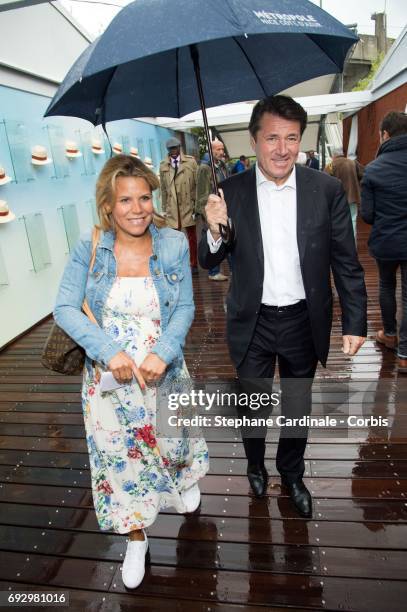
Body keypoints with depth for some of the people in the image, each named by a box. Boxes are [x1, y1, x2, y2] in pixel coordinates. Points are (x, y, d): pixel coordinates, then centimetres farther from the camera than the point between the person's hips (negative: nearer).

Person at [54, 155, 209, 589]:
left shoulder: (174, 245, -8)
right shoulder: (88, 251, -9)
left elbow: (185, 307, -7)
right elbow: (65, 308, -12)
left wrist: (163, 352, -22)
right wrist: (109, 350, -25)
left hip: (163, 371, 1)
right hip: (109, 375, 0)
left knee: (173, 439, 20)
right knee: (120, 456, 13)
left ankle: (183, 481, 60)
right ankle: (136, 538, 40)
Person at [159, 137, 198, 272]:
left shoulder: (190, 162, 2)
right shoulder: (163, 166, 6)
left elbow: (198, 184, 1)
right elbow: (163, 189, 7)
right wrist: (164, 208, 5)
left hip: (188, 205, 0)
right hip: (172, 207, 1)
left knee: (191, 235, 9)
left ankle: (194, 264, 19)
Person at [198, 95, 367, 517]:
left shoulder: (327, 190, -8)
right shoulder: (231, 192, -8)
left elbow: (346, 263, -3)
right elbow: (208, 262, -5)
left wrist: (354, 323, -5)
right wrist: (215, 230, -25)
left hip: (304, 322, 1)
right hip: (252, 324, 0)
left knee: (298, 410, 21)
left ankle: (292, 475, 48)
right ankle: (255, 464, 50)